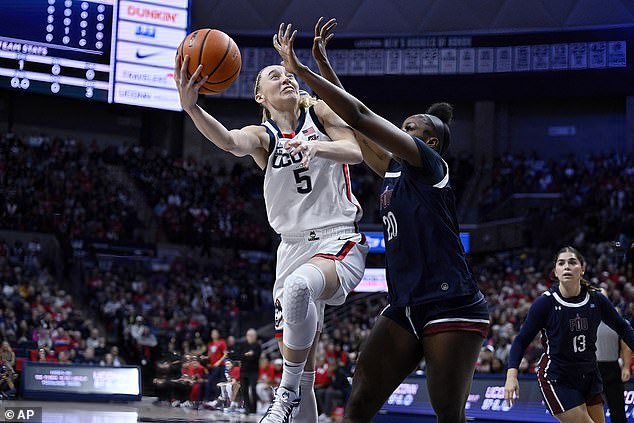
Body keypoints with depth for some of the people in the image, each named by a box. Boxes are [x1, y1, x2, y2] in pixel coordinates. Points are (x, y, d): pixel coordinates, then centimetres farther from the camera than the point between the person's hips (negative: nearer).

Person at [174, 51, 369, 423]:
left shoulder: (320, 112, 4)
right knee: (300, 363, 5)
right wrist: (191, 106, -38)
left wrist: (317, 146, -33)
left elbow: (356, 152, -11)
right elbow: (230, 142, -18)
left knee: (298, 285, -37)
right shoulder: (262, 135, 6)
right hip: (294, 248, 4)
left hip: (340, 242, -4)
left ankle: (287, 393, -25)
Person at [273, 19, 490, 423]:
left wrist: (300, 69, -11)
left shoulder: (429, 162, -5)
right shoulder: (394, 170, 17)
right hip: (405, 308, 8)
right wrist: (322, 62, 18)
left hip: (451, 305, -8)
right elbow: (353, 125, 22)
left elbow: (359, 116, -13)